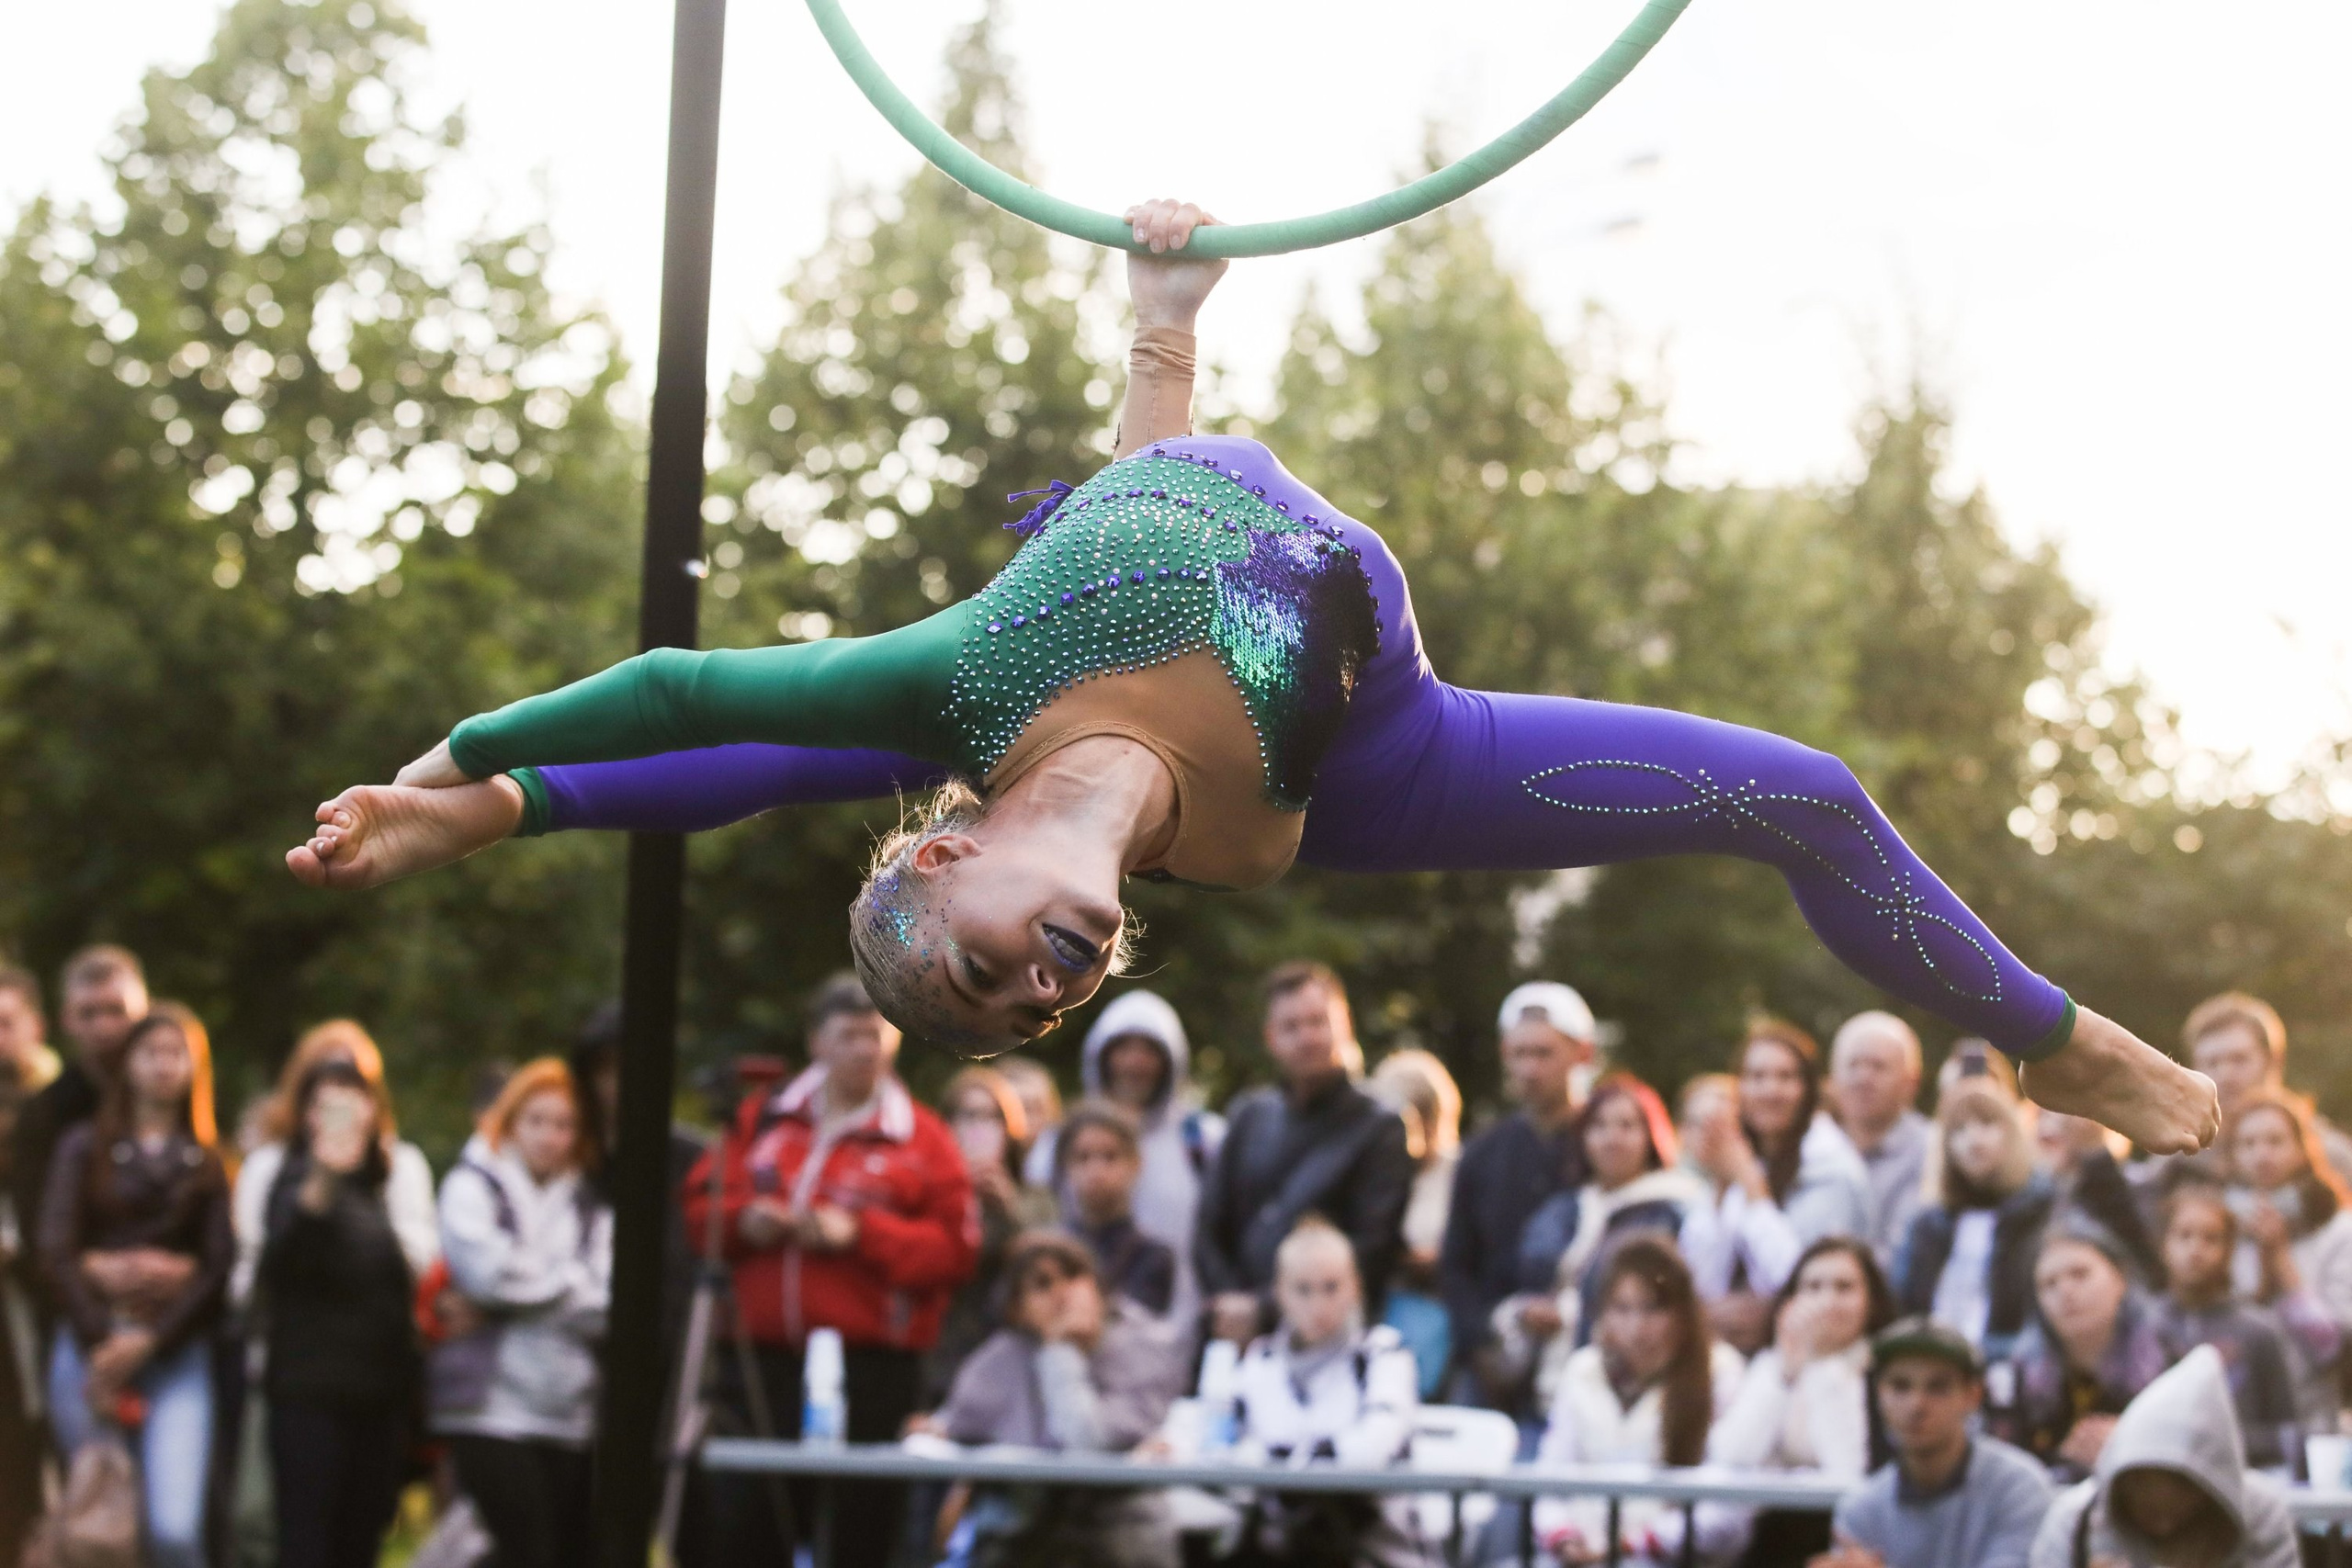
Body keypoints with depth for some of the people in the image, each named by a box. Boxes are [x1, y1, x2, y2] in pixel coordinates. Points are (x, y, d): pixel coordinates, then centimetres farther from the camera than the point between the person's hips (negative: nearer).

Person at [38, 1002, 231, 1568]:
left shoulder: (209, 1162, 12)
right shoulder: (85, 1147, 11)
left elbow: (219, 1267, 3)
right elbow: (56, 1251, 1)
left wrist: (149, 1342, -9)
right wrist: (99, 1345, -10)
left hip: (175, 1353, 0)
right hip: (90, 1344, 0)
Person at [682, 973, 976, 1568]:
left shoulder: (921, 1139, 2)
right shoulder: (761, 1118, 13)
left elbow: (955, 1248, -5)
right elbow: (702, 1202, 15)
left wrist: (860, 1233, -14)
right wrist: (743, 1220, -6)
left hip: (871, 1375, -3)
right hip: (759, 1361, 3)